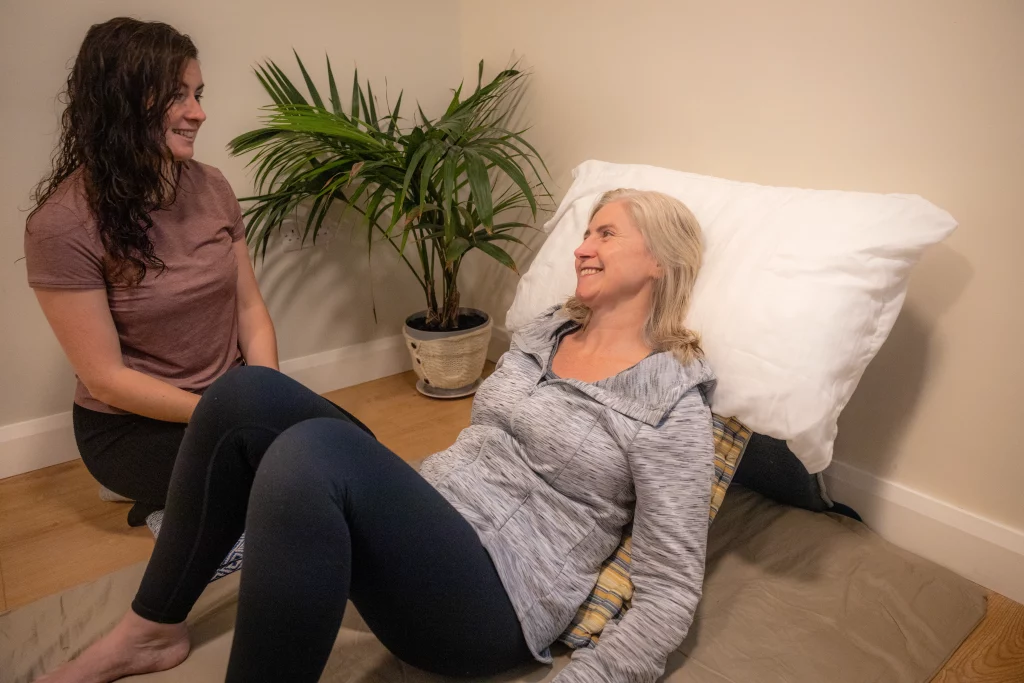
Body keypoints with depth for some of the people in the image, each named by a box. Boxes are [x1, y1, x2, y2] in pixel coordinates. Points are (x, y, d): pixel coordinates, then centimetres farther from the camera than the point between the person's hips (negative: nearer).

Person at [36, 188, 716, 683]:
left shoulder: (672, 403, -8)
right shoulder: (544, 331, 13)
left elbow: (670, 596, -9)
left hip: (498, 606, -7)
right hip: (426, 519, 7)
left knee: (309, 453, -33)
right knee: (246, 394, -8)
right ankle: (155, 627, 6)